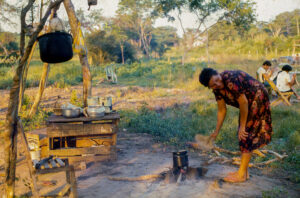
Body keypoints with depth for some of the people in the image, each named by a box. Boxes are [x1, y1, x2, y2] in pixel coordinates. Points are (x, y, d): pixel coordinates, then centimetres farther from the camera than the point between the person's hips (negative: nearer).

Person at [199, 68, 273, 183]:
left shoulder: (231, 80, -31)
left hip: (257, 99, -9)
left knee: (246, 135, -7)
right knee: (242, 136, 10)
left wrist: (242, 126, -16)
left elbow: (243, 102, -25)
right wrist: (216, 132, 4)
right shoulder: (217, 89, -4)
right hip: (248, 103, 9)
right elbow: (222, 111, 4)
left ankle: (241, 175, 1)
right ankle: (244, 171, 19)